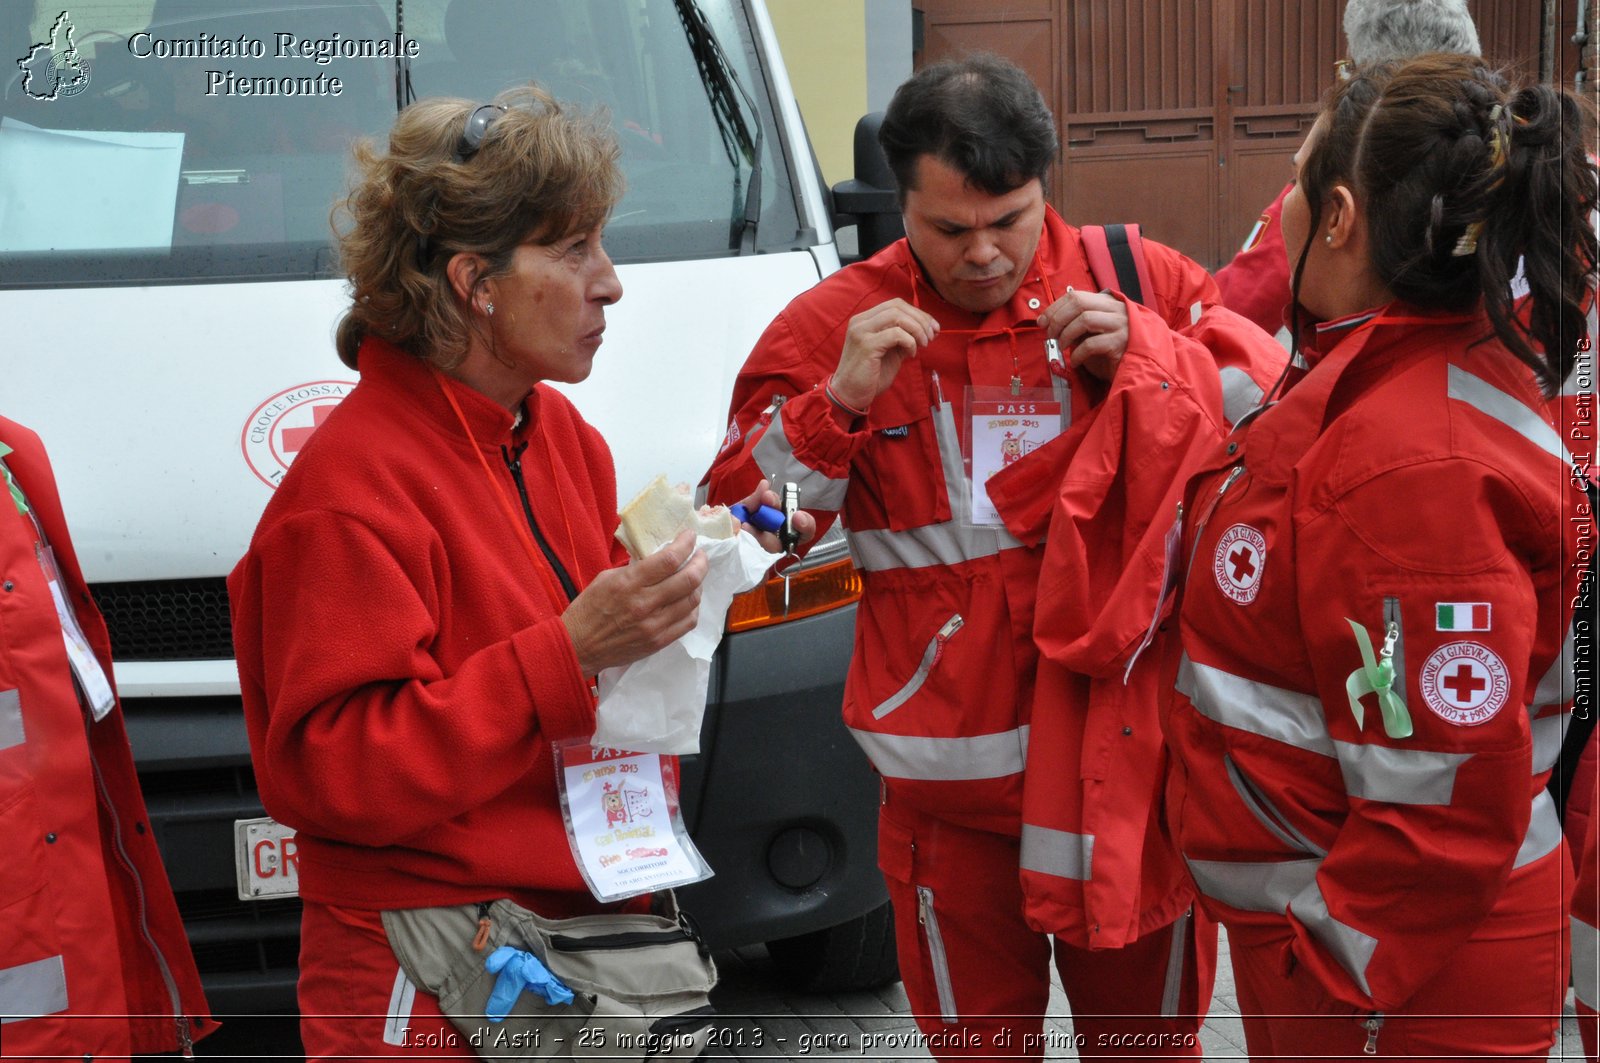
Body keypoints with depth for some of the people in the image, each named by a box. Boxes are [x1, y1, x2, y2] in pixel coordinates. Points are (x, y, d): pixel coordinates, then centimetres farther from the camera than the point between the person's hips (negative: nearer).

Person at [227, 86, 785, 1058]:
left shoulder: (559, 432, 8)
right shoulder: (353, 485, -18)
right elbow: (331, 776, -23)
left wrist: (654, 602, 1)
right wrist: (569, 650, -27)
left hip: (592, 924, 8)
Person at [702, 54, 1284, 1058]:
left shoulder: (1141, 285, 0)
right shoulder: (837, 325, -1)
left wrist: (1145, 351, -14)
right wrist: (838, 402, -18)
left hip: (1128, 757, 1)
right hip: (952, 781, 0)